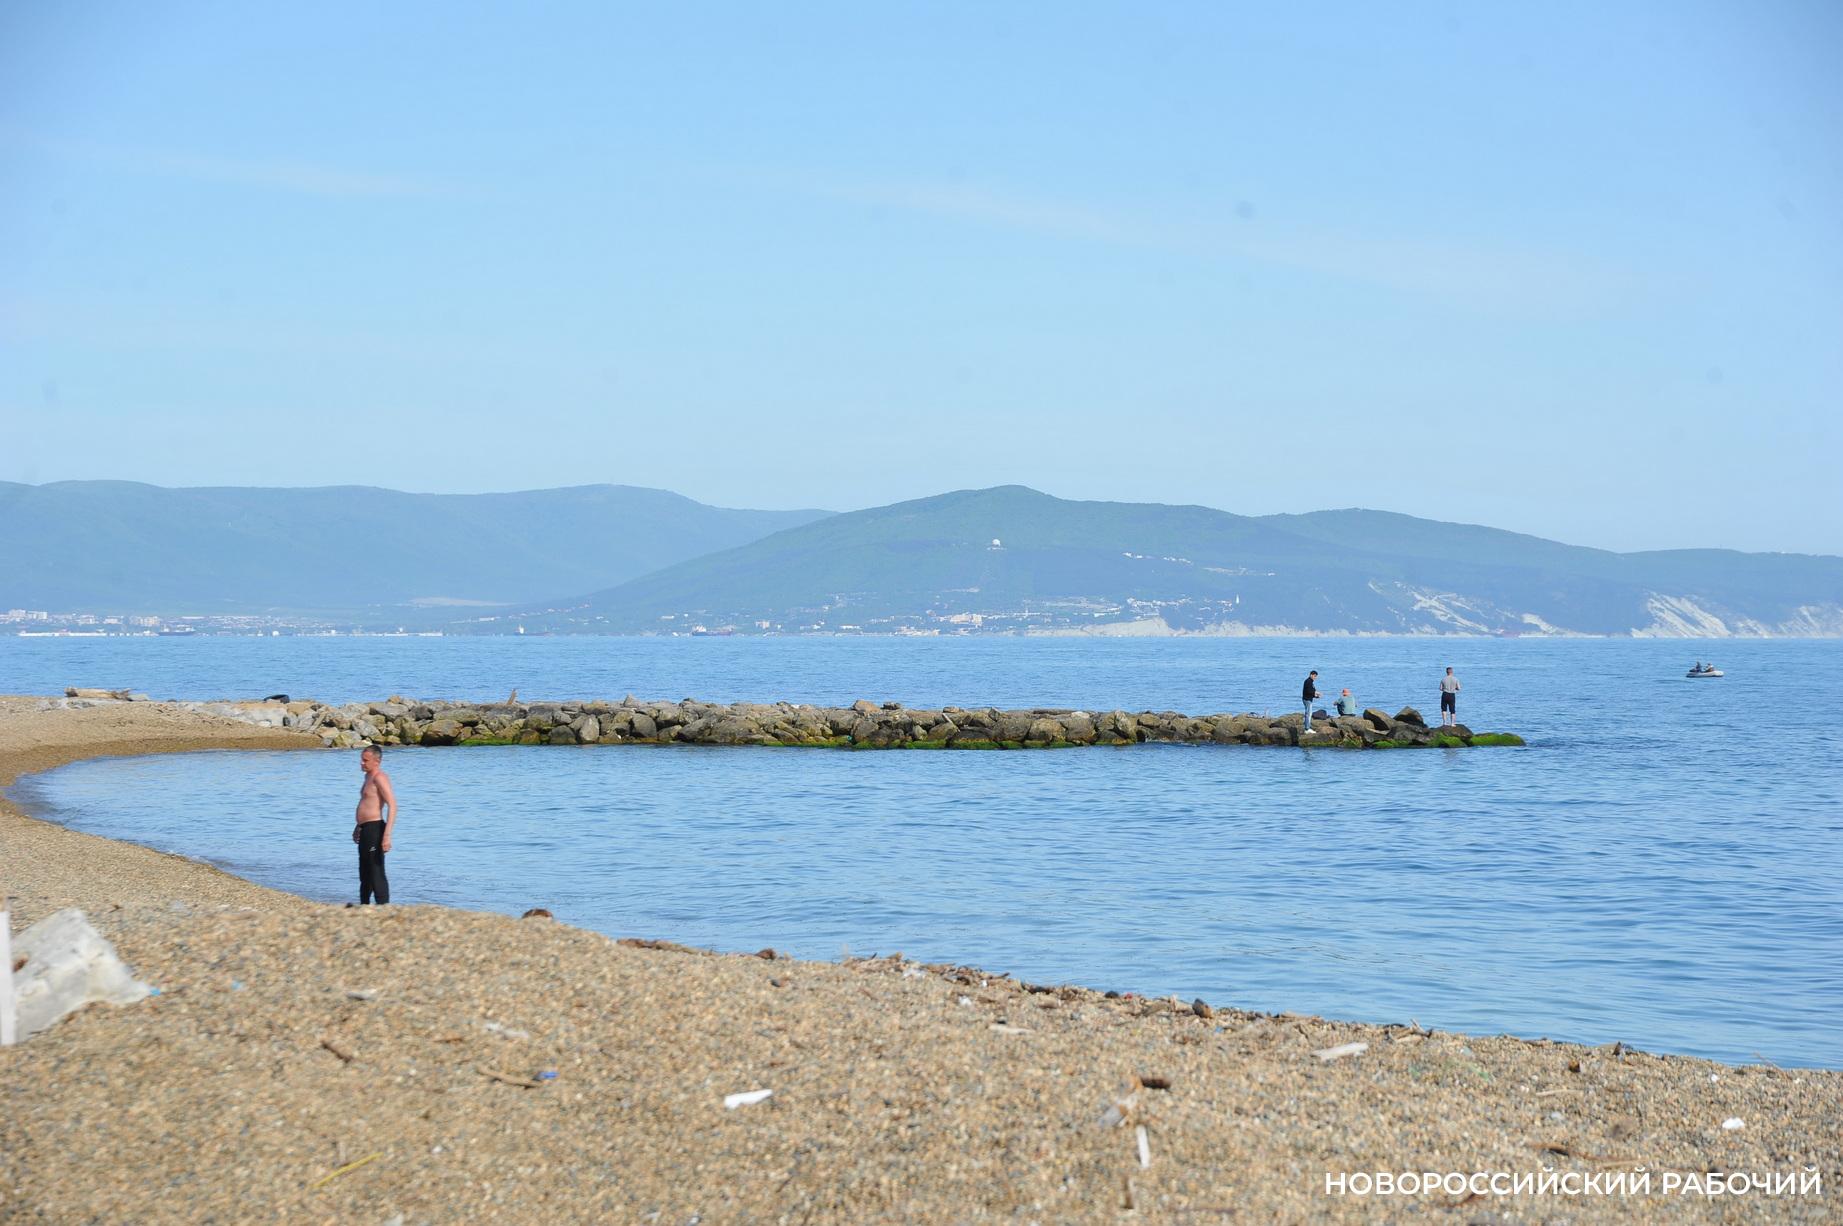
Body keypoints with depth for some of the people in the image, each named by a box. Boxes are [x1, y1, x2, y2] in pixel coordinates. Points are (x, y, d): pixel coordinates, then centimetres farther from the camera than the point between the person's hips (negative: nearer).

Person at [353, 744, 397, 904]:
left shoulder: (380, 778, -15)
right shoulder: (369, 777, 16)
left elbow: (392, 806, -23)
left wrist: (387, 835, -29)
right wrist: (359, 826, 34)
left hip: (375, 829, -10)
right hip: (365, 830, 10)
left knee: (376, 873, -11)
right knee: (364, 873, 19)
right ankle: (363, 906, 30)